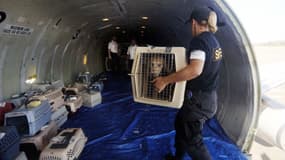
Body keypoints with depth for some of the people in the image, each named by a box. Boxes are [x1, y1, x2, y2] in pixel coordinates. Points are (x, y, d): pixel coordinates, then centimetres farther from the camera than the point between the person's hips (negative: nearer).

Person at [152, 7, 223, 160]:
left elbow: (195, 70, -36)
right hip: (209, 95, 9)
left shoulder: (199, 40, -20)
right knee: (180, 123, 25)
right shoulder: (214, 41, 9)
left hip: (199, 98, -9)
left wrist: (165, 80, -30)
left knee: (192, 141, 5)